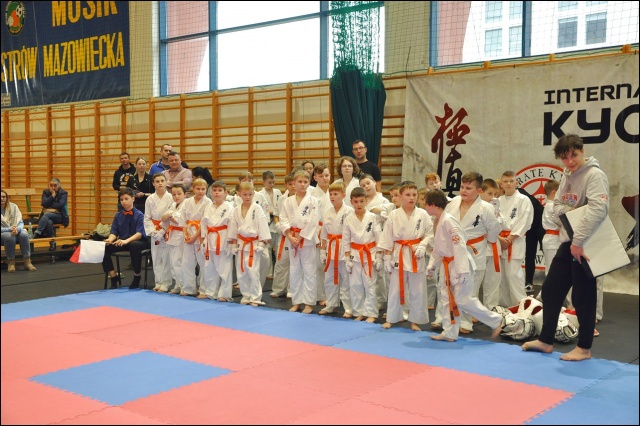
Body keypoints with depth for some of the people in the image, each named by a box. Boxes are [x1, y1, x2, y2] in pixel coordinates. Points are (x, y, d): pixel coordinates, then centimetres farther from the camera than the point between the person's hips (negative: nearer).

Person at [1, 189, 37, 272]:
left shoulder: (13, 206, 3)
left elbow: (21, 223, -1)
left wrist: (17, 229, -24)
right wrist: (9, 229, -24)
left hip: (16, 231, 2)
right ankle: (11, 262, -22)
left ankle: (27, 262, -27)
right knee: (9, 236, -37)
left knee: (24, 234, -31)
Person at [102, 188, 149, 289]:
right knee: (104, 248, -19)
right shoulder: (118, 215, 7)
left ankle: (137, 277, -20)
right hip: (122, 242, 5)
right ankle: (113, 277, -4)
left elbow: (139, 234, -18)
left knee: (134, 245, -40)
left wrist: (126, 241, -36)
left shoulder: (139, 215, -7)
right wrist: (110, 240, -21)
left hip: (138, 241, -5)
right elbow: (114, 232, 4)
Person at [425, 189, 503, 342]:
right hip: (447, 265, 10)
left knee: (463, 300, -6)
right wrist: (432, 265, 19)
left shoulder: (448, 221, -22)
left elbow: (459, 246, -26)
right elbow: (438, 247, 19)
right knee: (447, 298, 11)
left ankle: (495, 320, 10)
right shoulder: (438, 221, 9)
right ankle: (450, 333, 19)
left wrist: (462, 271, -26)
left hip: (459, 265, -10)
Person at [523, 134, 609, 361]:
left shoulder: (594, 175, -16)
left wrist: (579, 240, -31)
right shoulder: (567, 175, 11)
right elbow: (557, 205, 12)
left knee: (583, 297, 2)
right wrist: (564, 211, -12)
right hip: (567, 243, 8)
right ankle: (545, 340, 24)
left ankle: (584, 347, 17)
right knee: (550, 290, 12)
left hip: (586, 246, -8)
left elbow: (598, 210, -28)